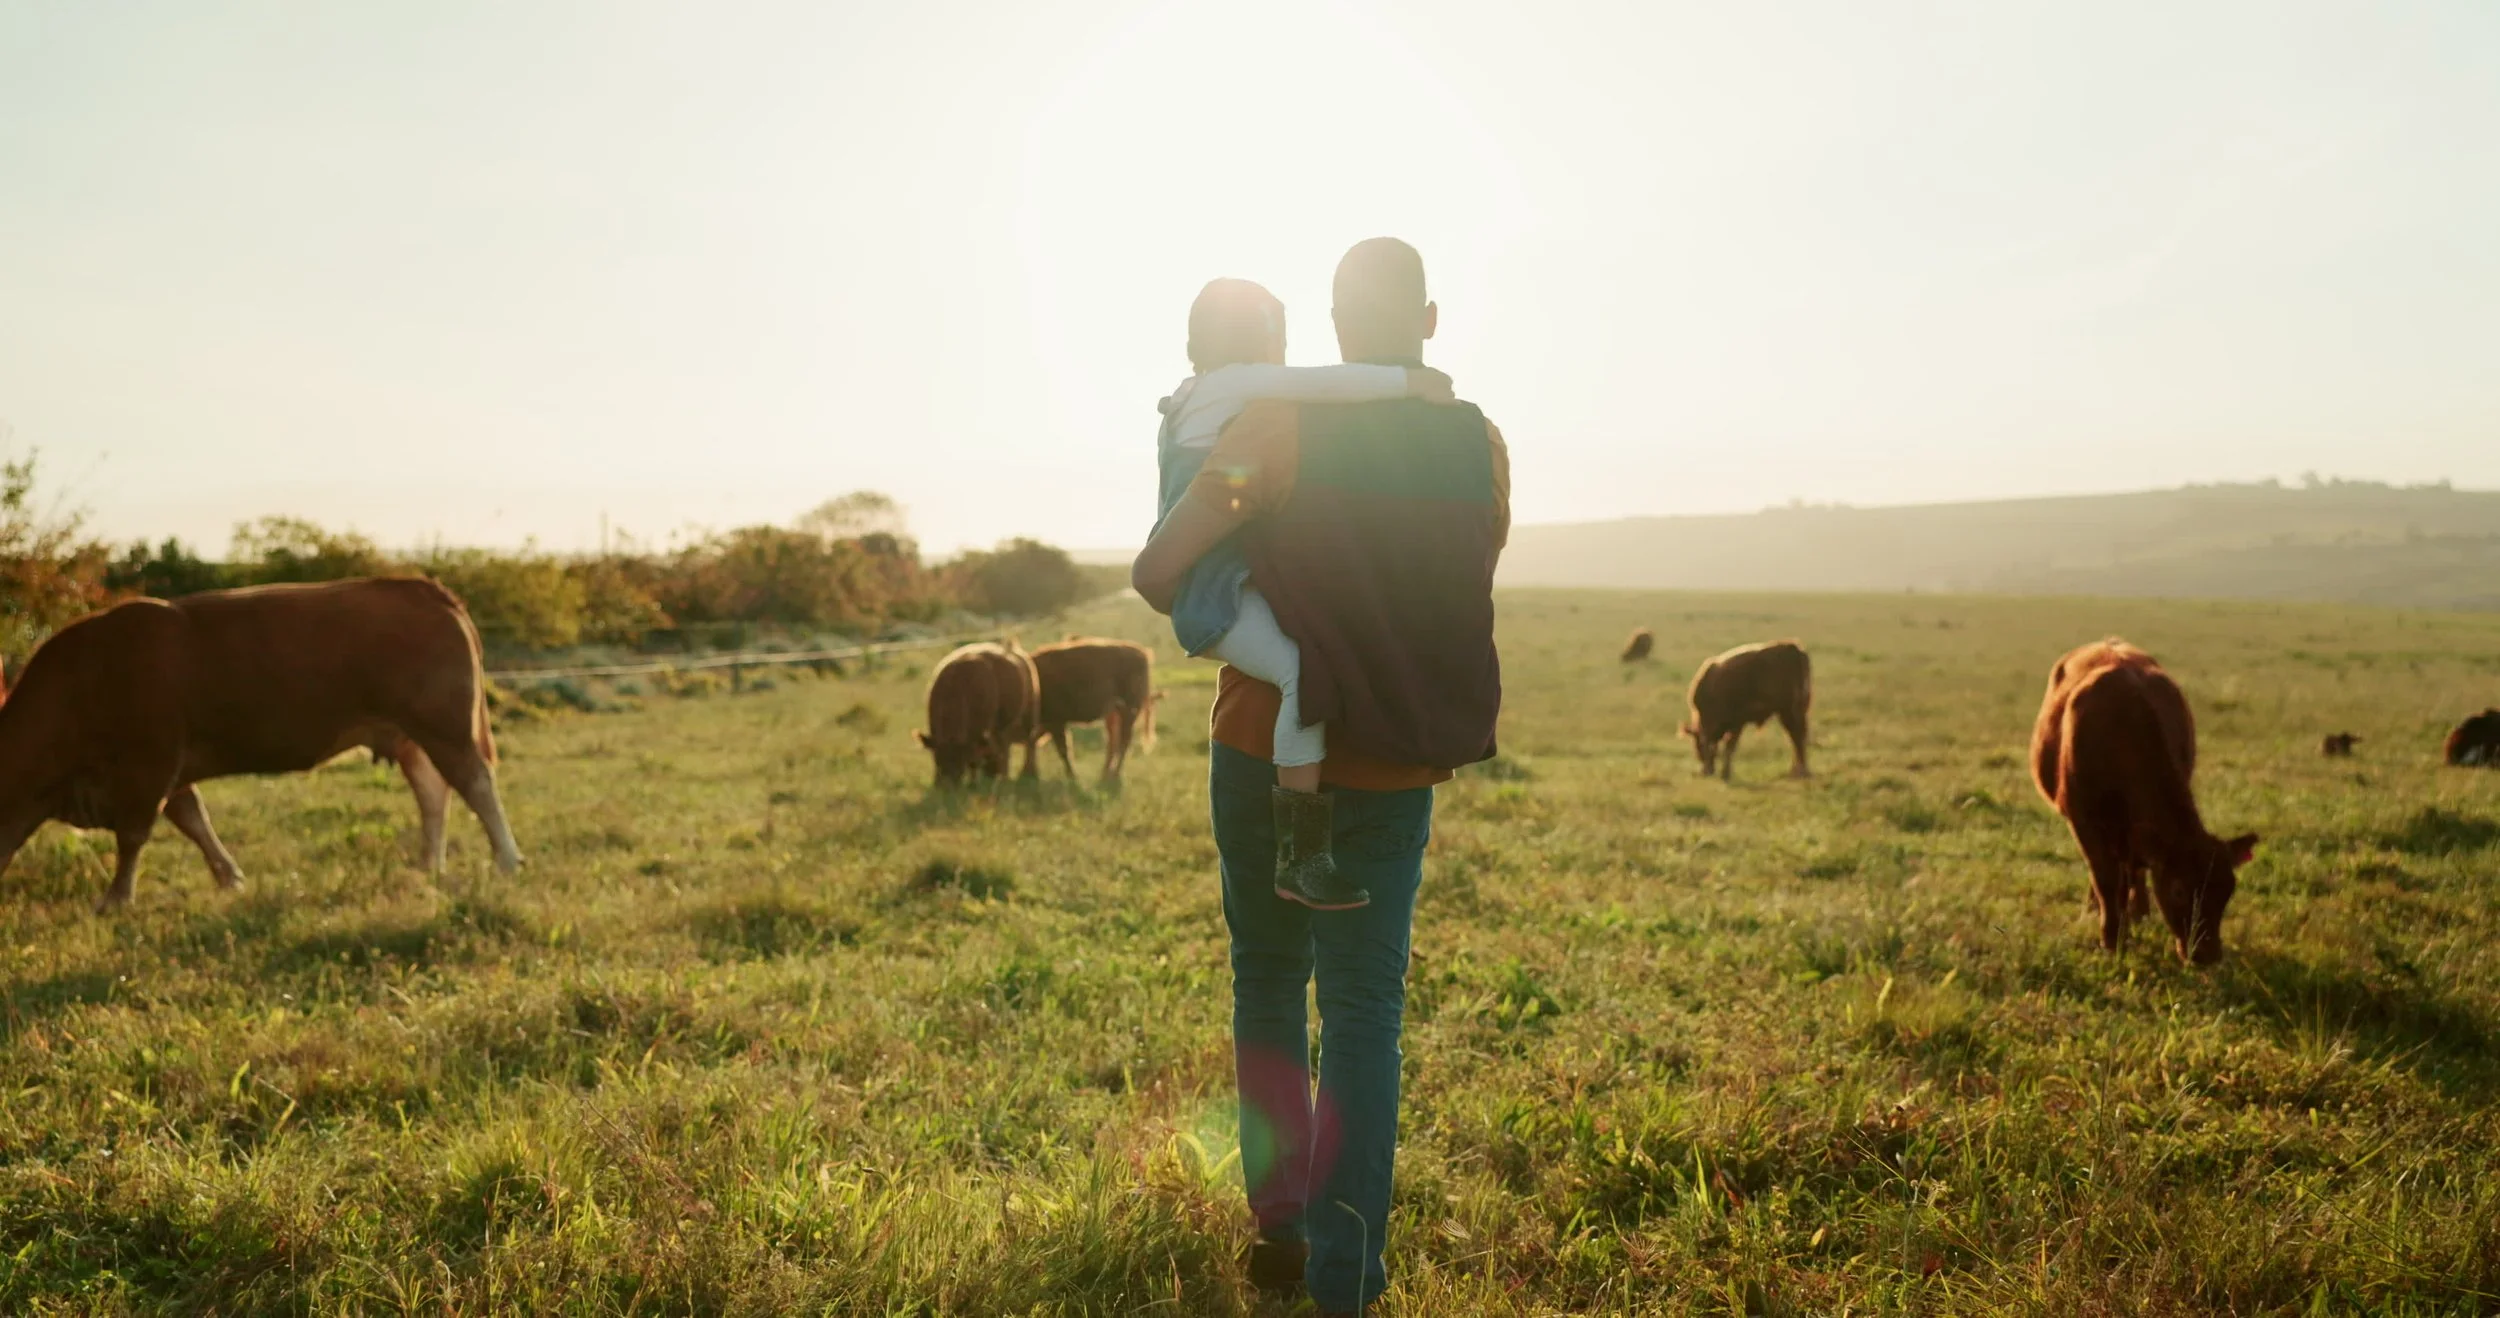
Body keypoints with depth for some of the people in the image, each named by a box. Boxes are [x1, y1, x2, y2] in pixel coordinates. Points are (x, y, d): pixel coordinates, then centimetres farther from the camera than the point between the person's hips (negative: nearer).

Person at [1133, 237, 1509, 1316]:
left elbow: (1158, 570, -16)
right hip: (1396, 770, 1)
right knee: (1365, 1012, 5)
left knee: (1268, 983, 18)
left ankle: (1281, 1229, 25)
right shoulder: (1480, 450, -1)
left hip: (1265, 751, -1)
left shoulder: (1281, 427, -12)